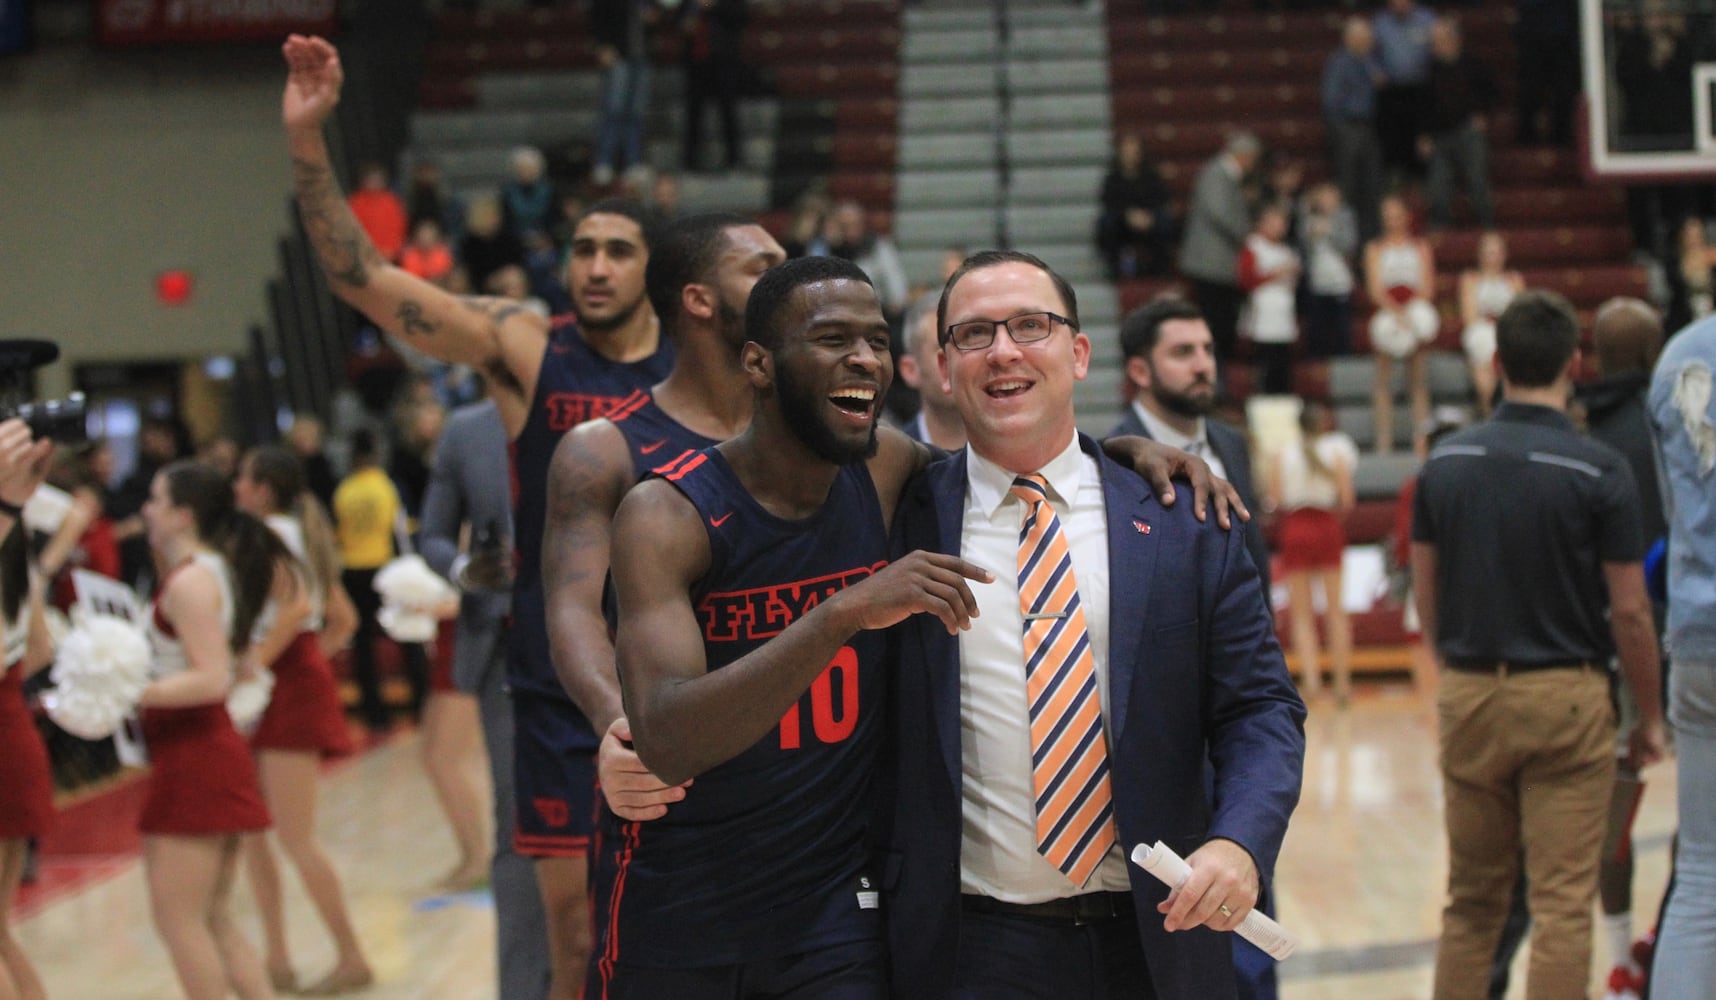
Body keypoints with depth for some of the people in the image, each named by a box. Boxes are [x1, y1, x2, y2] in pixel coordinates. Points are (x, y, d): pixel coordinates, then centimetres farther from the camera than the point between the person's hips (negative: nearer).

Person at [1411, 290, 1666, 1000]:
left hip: (1469, 697, 4)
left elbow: (1426, 596, 8)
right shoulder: (1600, 471, -10)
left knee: (1472, 899, 14)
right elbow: (1629, 611, -8)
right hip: (1566, 699, -4)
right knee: (1562, 905, 0)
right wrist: (1650, 717, 4)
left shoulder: (1446, 461, 2)